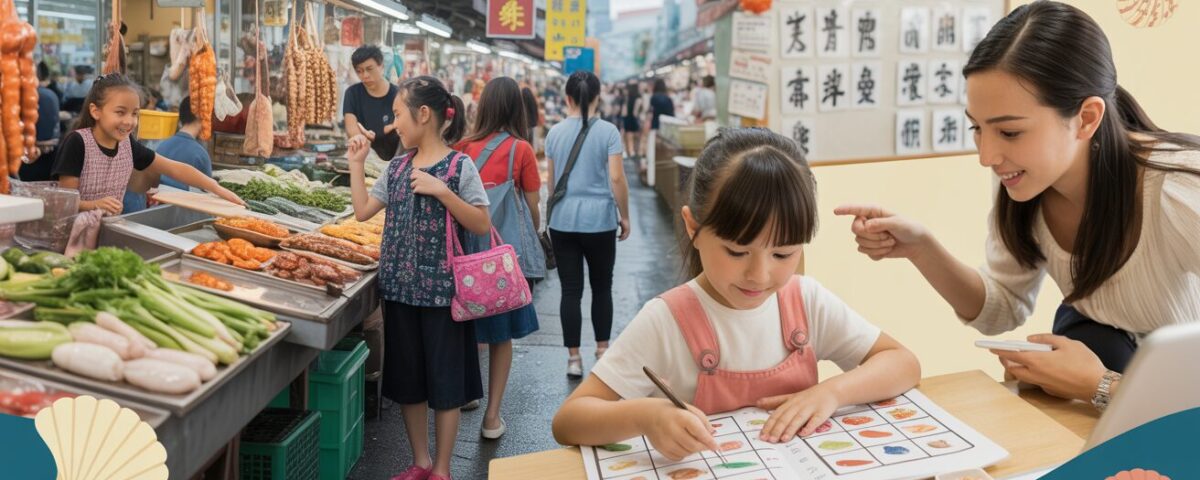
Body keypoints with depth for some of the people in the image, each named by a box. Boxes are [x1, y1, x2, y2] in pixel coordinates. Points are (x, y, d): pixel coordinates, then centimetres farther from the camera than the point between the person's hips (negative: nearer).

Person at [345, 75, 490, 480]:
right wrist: (356, 163, 7)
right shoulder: (397, 167, 8)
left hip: (441, 289, -6)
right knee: (407, 378, 13)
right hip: (400, 286, 6)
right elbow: (363, 210, 11)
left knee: (444, 380, 5)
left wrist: (441, 191, -22)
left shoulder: (459, 166, -9)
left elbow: (482, 225, -13)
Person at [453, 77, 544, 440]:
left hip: (468, 247, 3)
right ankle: (492, 417, 12)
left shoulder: (463, 148, -1)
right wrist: (532, 243, 17)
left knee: (465, 330, 18)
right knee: (501, 334, 8)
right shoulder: (521, 150, -8)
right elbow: (532, 208, 0)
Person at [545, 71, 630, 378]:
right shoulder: (608, 132, -5)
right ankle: (602, 351, 23)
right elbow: (616, 179, -10)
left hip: (563, 220, 2)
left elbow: (552, 181, 9)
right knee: (602, 287, 14)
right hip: (600, 220, -2)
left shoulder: (555, 133, 3)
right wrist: (624, 216, 2)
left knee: (571, 290, 5)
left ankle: (574, 358, 10)